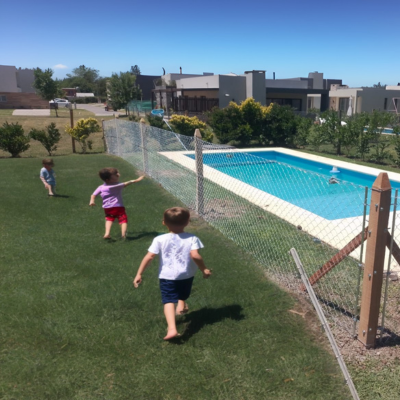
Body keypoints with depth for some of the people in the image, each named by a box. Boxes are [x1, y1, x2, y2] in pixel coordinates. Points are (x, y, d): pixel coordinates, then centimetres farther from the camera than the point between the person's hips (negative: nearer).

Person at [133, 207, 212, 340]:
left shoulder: (160, 240, -8)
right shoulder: (192, 238, -10)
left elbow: (149, 257, -12)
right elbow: (195, 255, -23)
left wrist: (139, 274, -6)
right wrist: (204, 269, -9)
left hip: (167, 276, -2)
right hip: (187, 275, 2)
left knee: (169, 301, -3)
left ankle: (172, 328, -18)